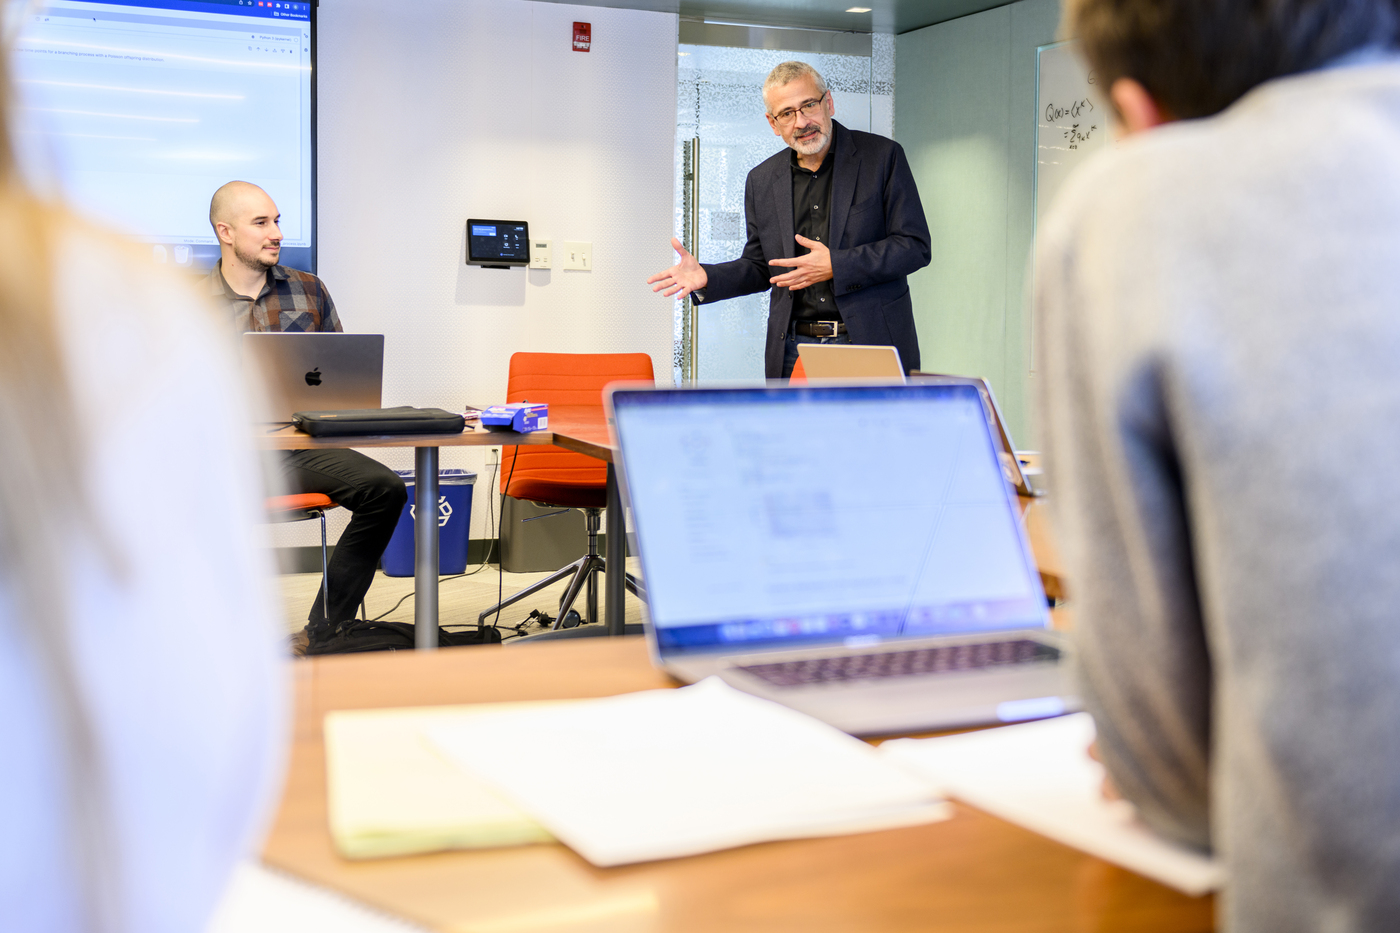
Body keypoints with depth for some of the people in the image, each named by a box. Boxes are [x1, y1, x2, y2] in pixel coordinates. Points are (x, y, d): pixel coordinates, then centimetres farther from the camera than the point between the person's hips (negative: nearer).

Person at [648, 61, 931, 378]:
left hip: (873, 346, -3)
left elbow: (915, 246, -6)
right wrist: (706, 277, 0)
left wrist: (836, 266, -16)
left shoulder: (882, 156, -1)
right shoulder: (761, 181, 11)